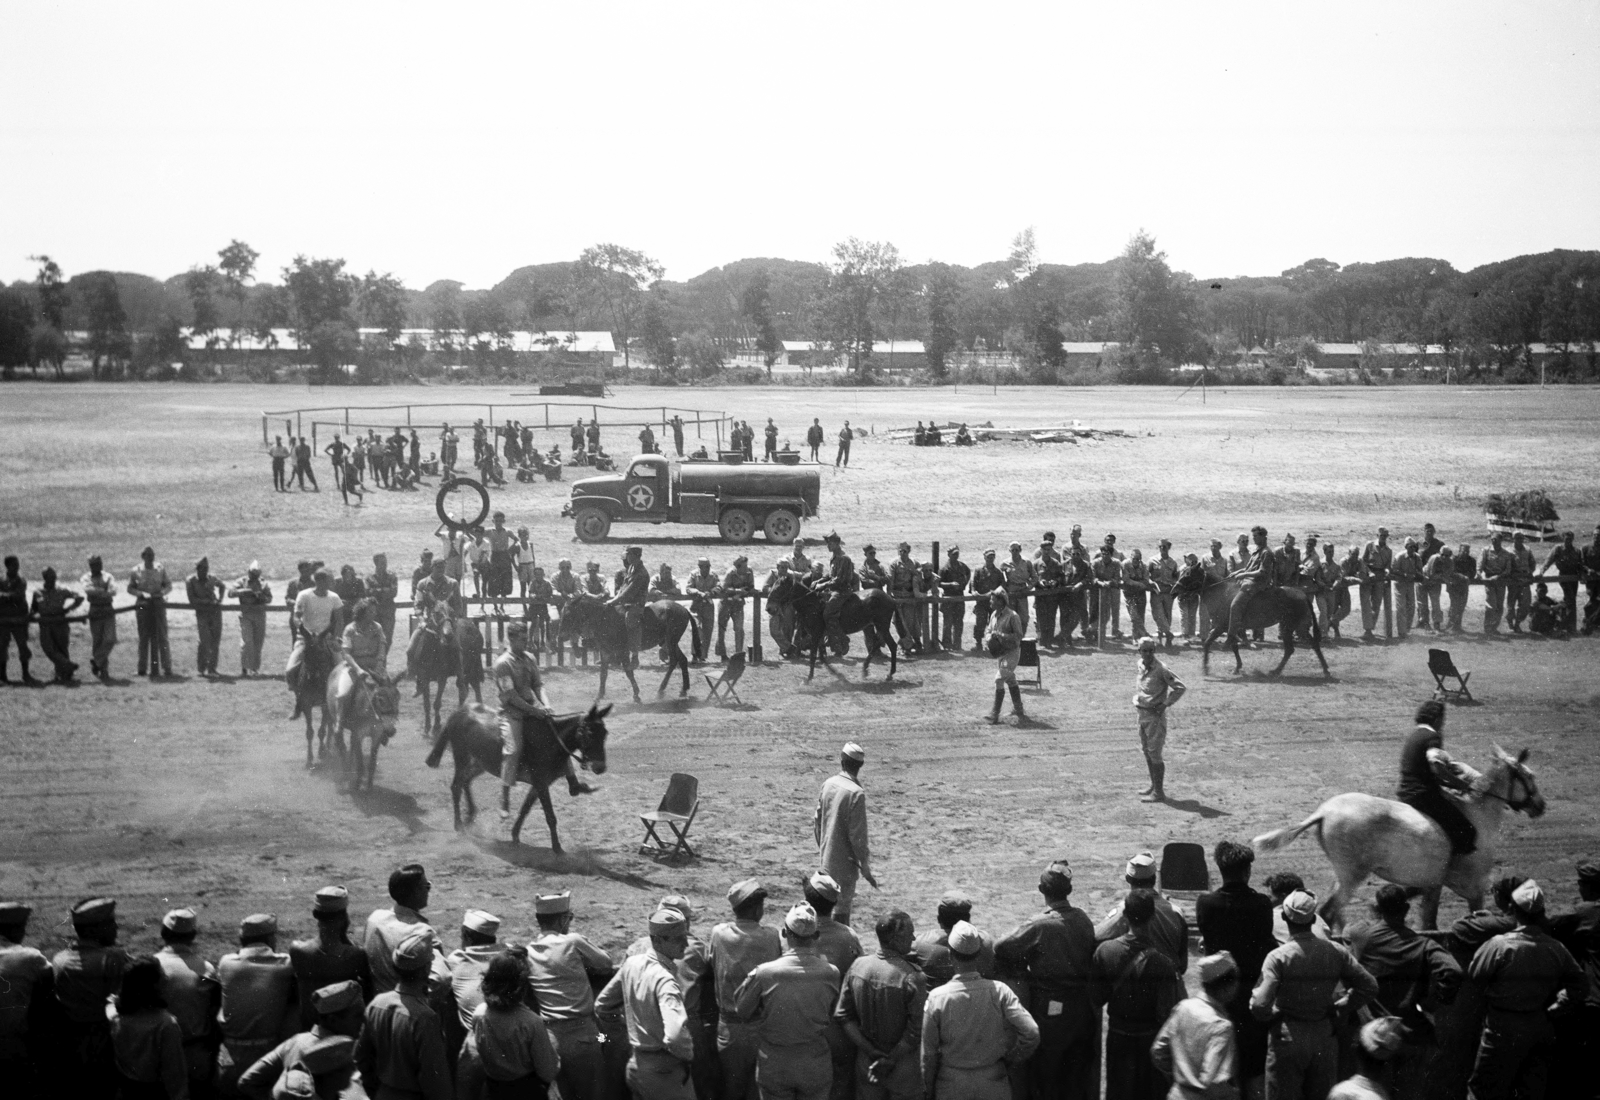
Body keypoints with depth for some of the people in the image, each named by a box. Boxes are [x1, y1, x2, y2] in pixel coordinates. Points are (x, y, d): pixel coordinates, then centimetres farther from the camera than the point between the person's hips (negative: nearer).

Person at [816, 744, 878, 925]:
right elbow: (857, 835, -19)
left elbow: (817, 821, 9)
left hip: (826, 858, 7)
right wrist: (865, 866, -11)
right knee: (842, 909, 1)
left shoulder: (828, 784, 0)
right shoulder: (856, 793, -21)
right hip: (844, 862, -7)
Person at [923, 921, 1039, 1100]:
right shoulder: (999, 991, -14)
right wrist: (1011, 1059, 1)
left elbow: (928, 1052, -6)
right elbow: (1032, 1034, -17)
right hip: (993, 1085, 0)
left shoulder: (937, 997, -14)